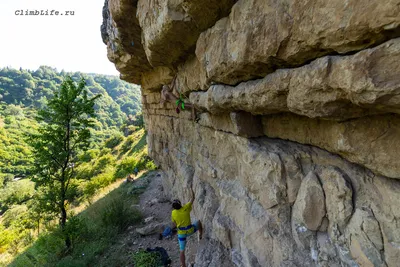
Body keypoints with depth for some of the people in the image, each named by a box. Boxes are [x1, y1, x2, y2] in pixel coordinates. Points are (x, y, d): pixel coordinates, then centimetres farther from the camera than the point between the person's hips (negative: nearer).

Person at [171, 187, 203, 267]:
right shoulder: (185, 208, -19)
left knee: (182, 250, 18)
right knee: (199, 222, 26)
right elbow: (192, 198, -6)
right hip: (190, 230, -1)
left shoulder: (173, 213, -12)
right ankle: (200, 236, 40)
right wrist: (192, 190, 6)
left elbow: (174, 224, 3)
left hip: (181, 233, 2)